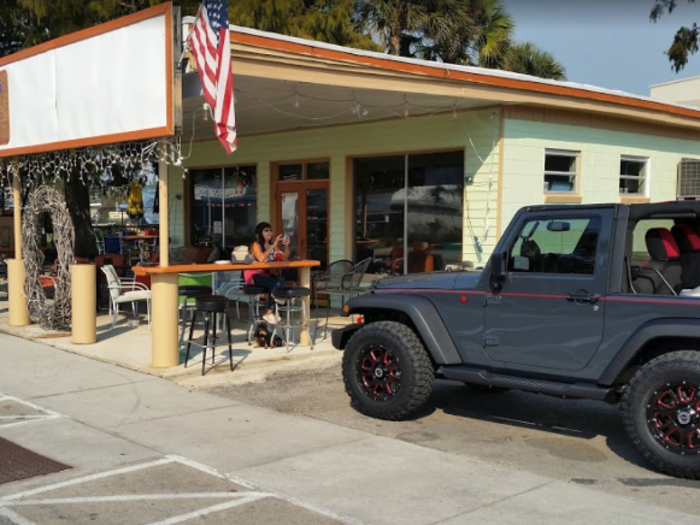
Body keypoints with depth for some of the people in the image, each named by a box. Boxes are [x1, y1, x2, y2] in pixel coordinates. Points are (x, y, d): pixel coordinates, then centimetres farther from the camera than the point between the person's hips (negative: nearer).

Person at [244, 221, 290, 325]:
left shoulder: (272, 245, 10)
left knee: (282, 282, -25)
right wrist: (274, 245, -27)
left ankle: (272, 311, -15)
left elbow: (284, 258, 5)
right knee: (276, 284, -30)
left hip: (267, 273, 6)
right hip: (254, 275, -6)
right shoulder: (256, 245, -9)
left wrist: (286, 246, -12)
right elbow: (261, 259, -28)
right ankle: (270, 312, -17)